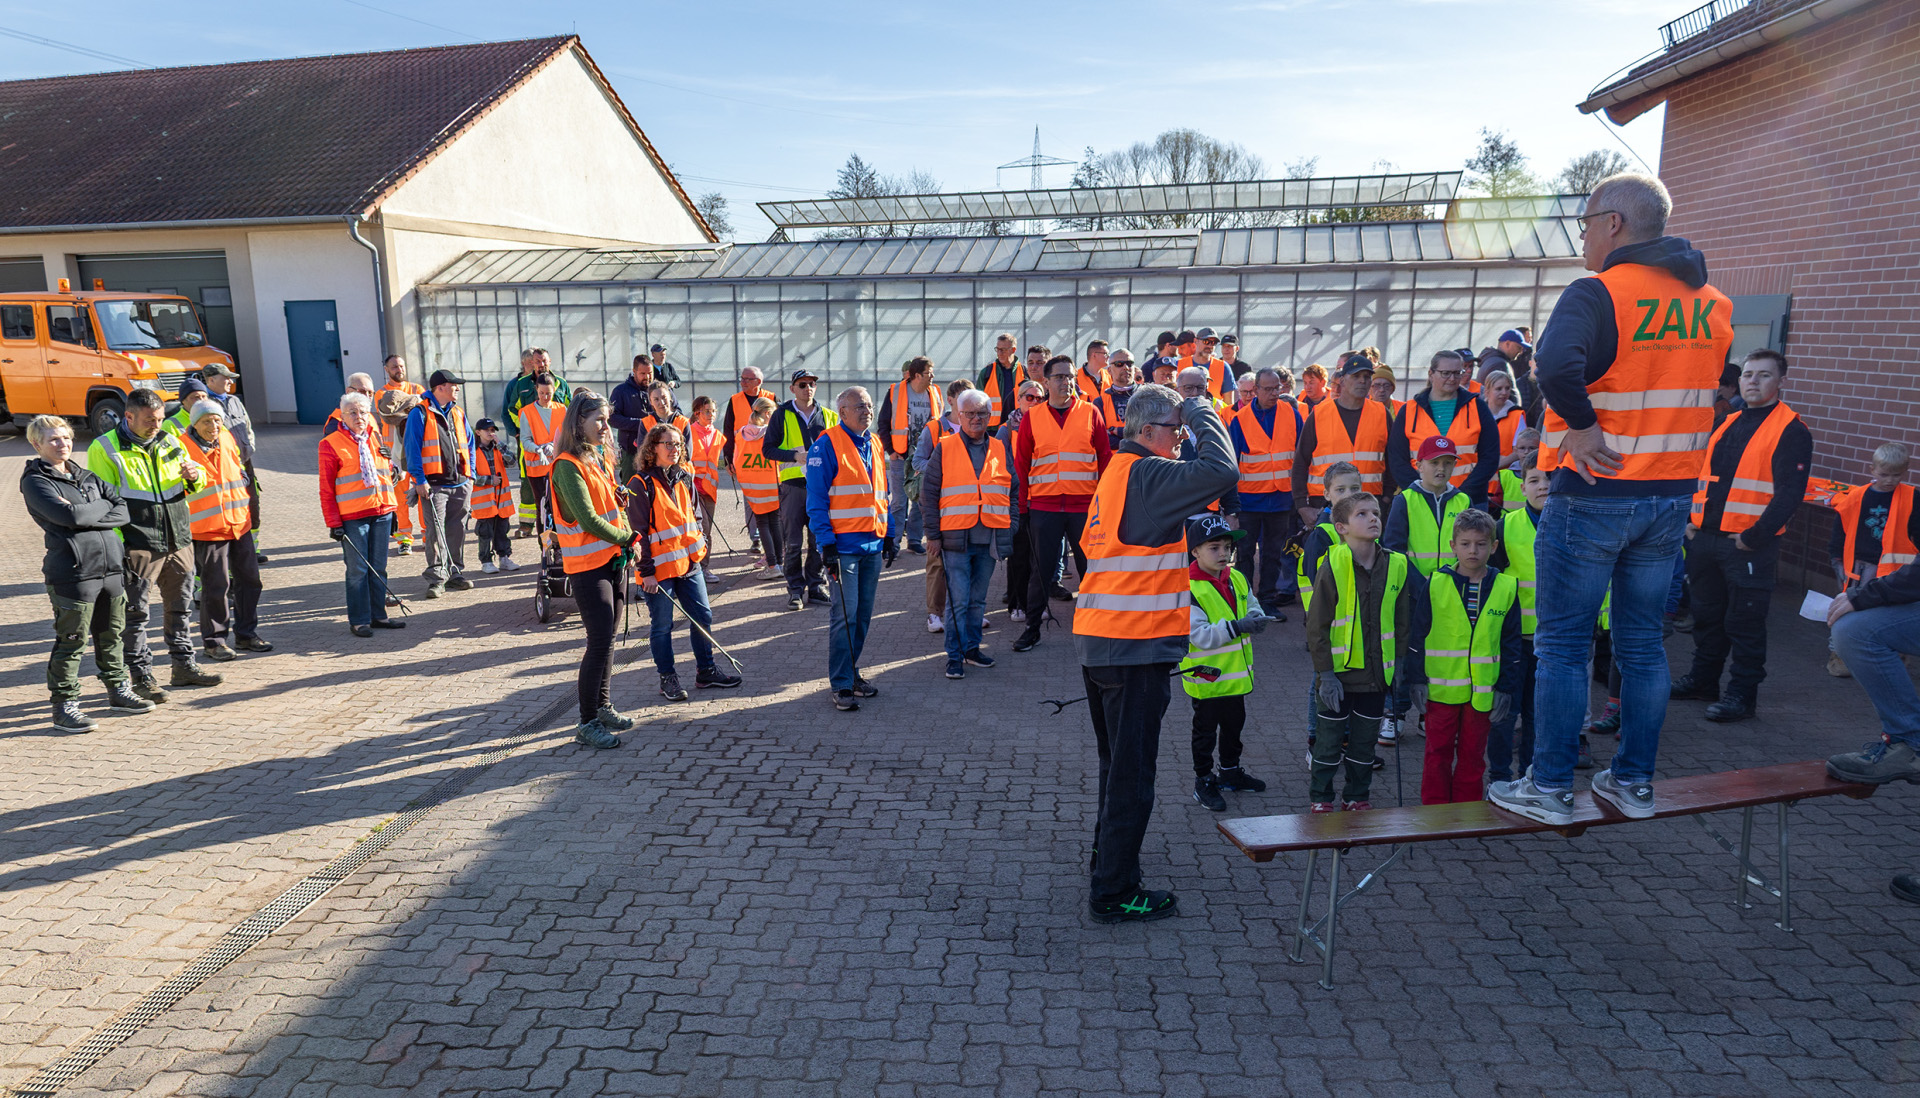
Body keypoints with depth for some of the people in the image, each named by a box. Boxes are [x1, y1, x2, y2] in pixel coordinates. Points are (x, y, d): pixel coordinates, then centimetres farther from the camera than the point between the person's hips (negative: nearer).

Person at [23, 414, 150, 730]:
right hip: (73, 571, -6)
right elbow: (68, 516, -19)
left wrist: (86, 513, -10)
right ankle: (64, 706, 8)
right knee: (72, 642, -2)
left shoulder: (86, 476, 16)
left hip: (110, 565, 6)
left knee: (112, 634, 16)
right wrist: (104, 507, -3)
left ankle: (118, 691, 29)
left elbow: (123, 511, 5)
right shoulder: (35, 482, -4)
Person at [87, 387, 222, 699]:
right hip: (138, 545, -6)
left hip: (178, 541, 6)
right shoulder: (105, 449, -5)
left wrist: (195, 476, -3)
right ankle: (142, 676, 7)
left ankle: (185, 666, 26)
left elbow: (193, 486, 22)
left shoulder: (170, 442, 12)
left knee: (180, 606, 14)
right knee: (135, 612, -1)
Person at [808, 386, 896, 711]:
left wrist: (889, 536, 16)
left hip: (872, 544, 7)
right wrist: (826, 543, -15)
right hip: (843, 544, -7)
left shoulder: (874, 446, 15)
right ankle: (841, 685, 0)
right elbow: (816, 498, -10)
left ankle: (851, 671, 24)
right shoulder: (827, 444, -7)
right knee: (845, 614, -7)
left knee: (863, 613, 11)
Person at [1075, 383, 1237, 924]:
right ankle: (1114, 893, 7)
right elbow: (1222, 470, -26)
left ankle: (1108, 858, 39)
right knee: (1133, 772, 0)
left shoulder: (1118, 471, 15)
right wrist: (1203, 413, -10)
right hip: (1135, 643, -10)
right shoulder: (1148, 475, -14)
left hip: (1098, 641, 10)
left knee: (1119, 761, 24)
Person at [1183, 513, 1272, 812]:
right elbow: (1199, 635, -26)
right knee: (1205, 731, 6)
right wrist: (1236, 627, -33)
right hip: (1206, 676, -7)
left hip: (1236, 673, 7)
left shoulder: (1237, 579, 3)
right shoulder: (1187, 588, -21)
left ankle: (1230, 772, 41)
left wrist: (1255, 619, -11)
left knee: (1234, 725, 22)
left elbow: (1252, 608, 13)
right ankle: (1203, 782, 20)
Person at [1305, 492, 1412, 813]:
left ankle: (1358, 798, 32)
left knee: (1364, 744, 15)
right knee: (1328, 743, 8)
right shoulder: (1333, 566, -14)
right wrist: (1326, 673, -13)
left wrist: (1399, 664, 8)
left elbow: (1402, 620, 10)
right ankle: (1321, 800, 24)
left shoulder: (1396, 565, -1)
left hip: (1375, 674, 4)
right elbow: (1316, 624, -12)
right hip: (1337, 673, -4)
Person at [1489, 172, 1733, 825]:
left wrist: (1581, 425, -20)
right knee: (1643, 642, 15)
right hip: (1673, 497, 7)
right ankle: (1634, 783, 24)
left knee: (1563, 644, 2)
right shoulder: (1712, 303, 10)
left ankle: (1550, 789, 9)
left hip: (1593, 495, -7)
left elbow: (1555, 365, -35)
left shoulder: (1598, 293, -15)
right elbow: (1715, 382, 22)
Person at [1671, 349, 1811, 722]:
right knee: (1707, 614, 15)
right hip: (1705, 538, 7)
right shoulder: (1726, 425, 14)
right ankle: (1703, 678, 28)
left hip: (1750, 545, -6)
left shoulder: (1791, 430, -7)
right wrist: (1692, 519, 8)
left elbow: (1789, 492, -13)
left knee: (1745, 621, 1)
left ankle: (1742, 692, 11)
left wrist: (1755, 536, -16)